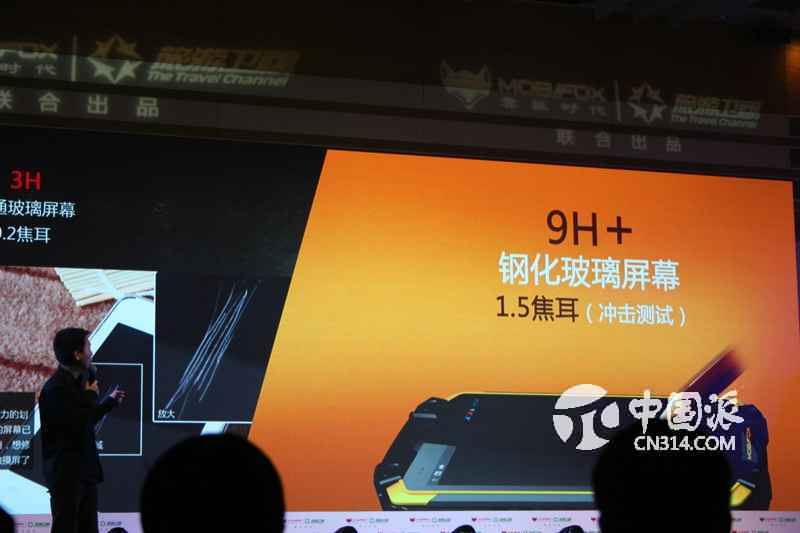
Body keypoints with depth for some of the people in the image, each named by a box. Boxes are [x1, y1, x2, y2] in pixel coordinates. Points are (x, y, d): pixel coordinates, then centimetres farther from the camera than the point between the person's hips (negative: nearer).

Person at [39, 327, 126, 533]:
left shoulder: (76, 382, 11)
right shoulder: (56, 388, -18)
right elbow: (77, 425, -25)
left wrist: (110, 401, 31)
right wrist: (91, 396, -11)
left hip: (84, 470, 9)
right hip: (65, 473, -9)